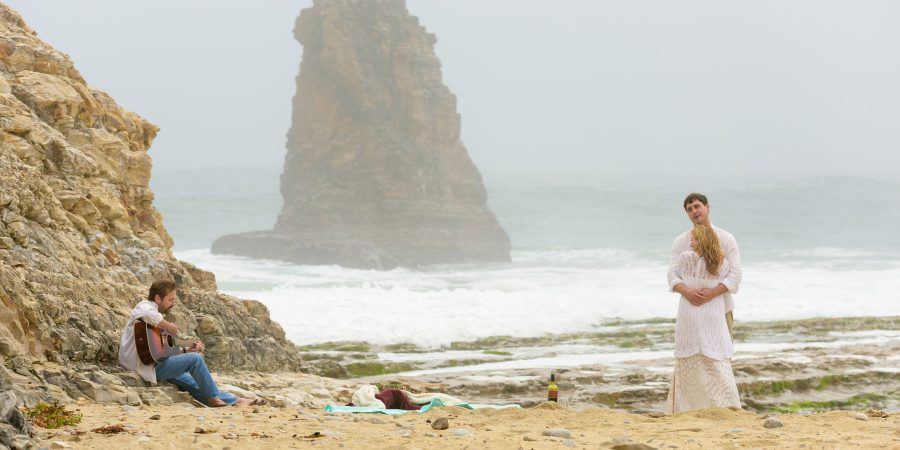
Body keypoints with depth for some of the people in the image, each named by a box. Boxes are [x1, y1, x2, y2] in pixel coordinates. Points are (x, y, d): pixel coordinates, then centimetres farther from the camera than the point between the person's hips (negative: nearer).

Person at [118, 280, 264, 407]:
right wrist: (167, 325, -23)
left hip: (153, 363, 10)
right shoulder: (144, 305, -7)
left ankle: (234, 401, 10)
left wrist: (187, 350, 11)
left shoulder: (158, 314, 23)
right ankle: (213, 398, -3)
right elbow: (146, 314, -36)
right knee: (195, 359, -15)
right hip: (145, 365, -10)